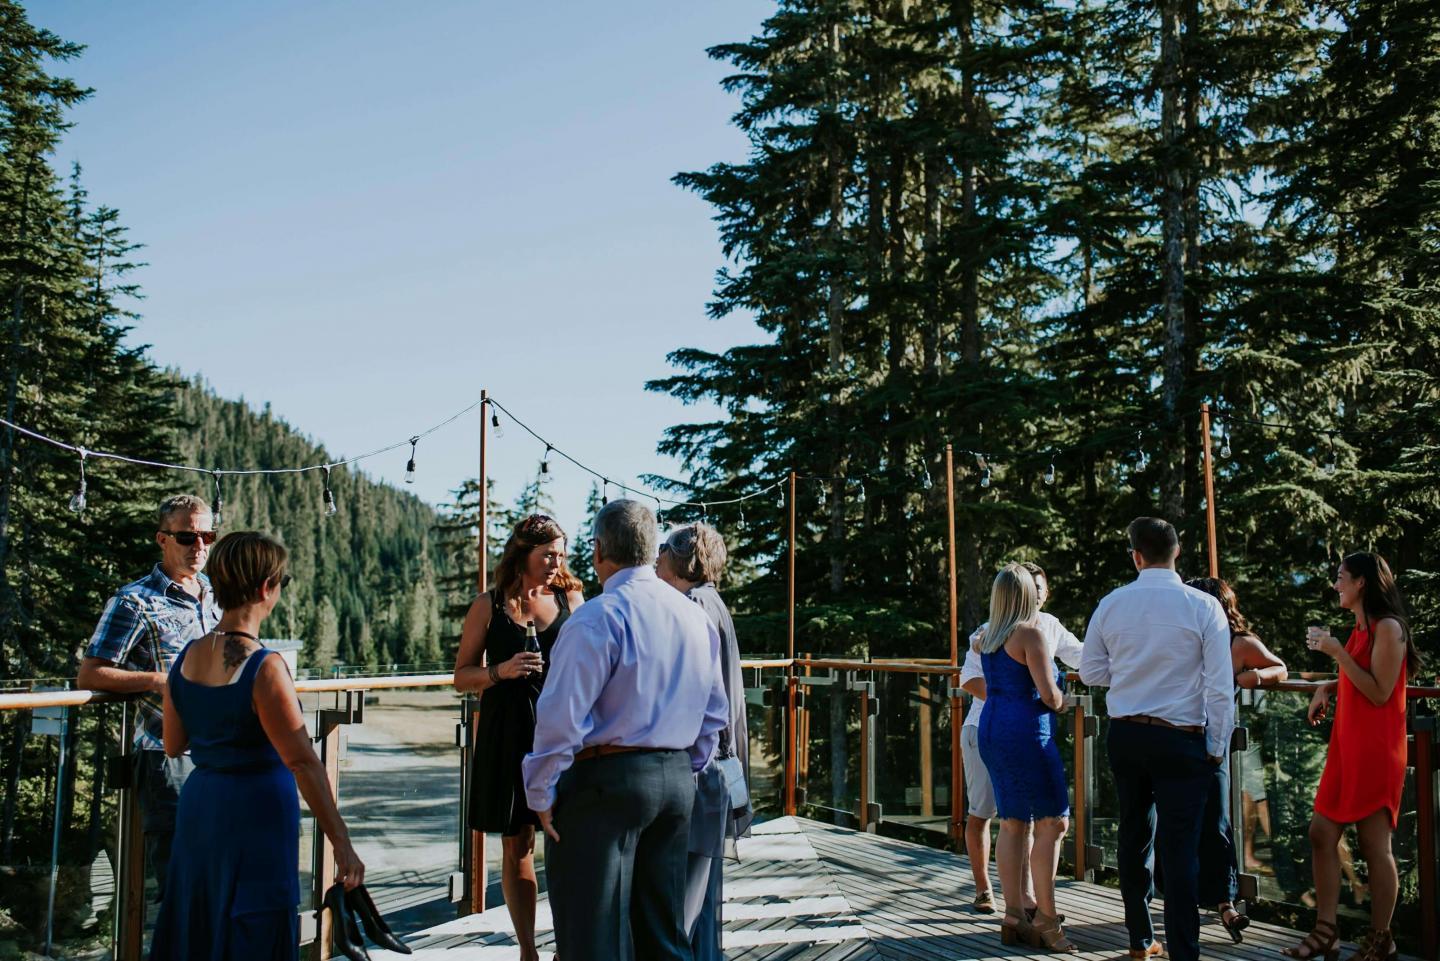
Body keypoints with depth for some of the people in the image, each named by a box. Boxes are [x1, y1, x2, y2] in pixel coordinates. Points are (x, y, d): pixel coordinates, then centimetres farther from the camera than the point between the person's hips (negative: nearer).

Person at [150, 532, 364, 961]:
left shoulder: (187, 656, 0)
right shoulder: (265, 668, -20)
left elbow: (173, 745, 10)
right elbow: (302, 762, -22)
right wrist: (341, 841, -19)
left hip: (199, 802, 7)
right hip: (255, 812, -7)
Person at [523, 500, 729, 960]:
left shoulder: (599, 617, -14)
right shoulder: (696, 616, 10)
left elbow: (562, 717, -18)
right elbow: (716, 713, 15)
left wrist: (541, 795, -8)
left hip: (605, 783, -7)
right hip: (677, 782, 7)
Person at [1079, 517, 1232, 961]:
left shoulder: (1111, 604, -2)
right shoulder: (1203, 607, -10)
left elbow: (1091, 671, 6)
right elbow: (1220, 686, -10)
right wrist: (1217, 745, -2)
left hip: (1125, 736, 4)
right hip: (1181, 740, -3)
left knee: (1134, 836, 16)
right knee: (1179, 848, 0)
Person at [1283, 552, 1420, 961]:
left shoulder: (1388, 628, -12)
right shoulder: (1362, 628, 14)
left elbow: (1379, 693, -17)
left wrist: (1337, 652, -19)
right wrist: (1327, 687, 10)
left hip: (1375, 750, -9)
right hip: (1347, 746, 9)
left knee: (1374, 843, -1)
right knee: (1321, 833, 5)